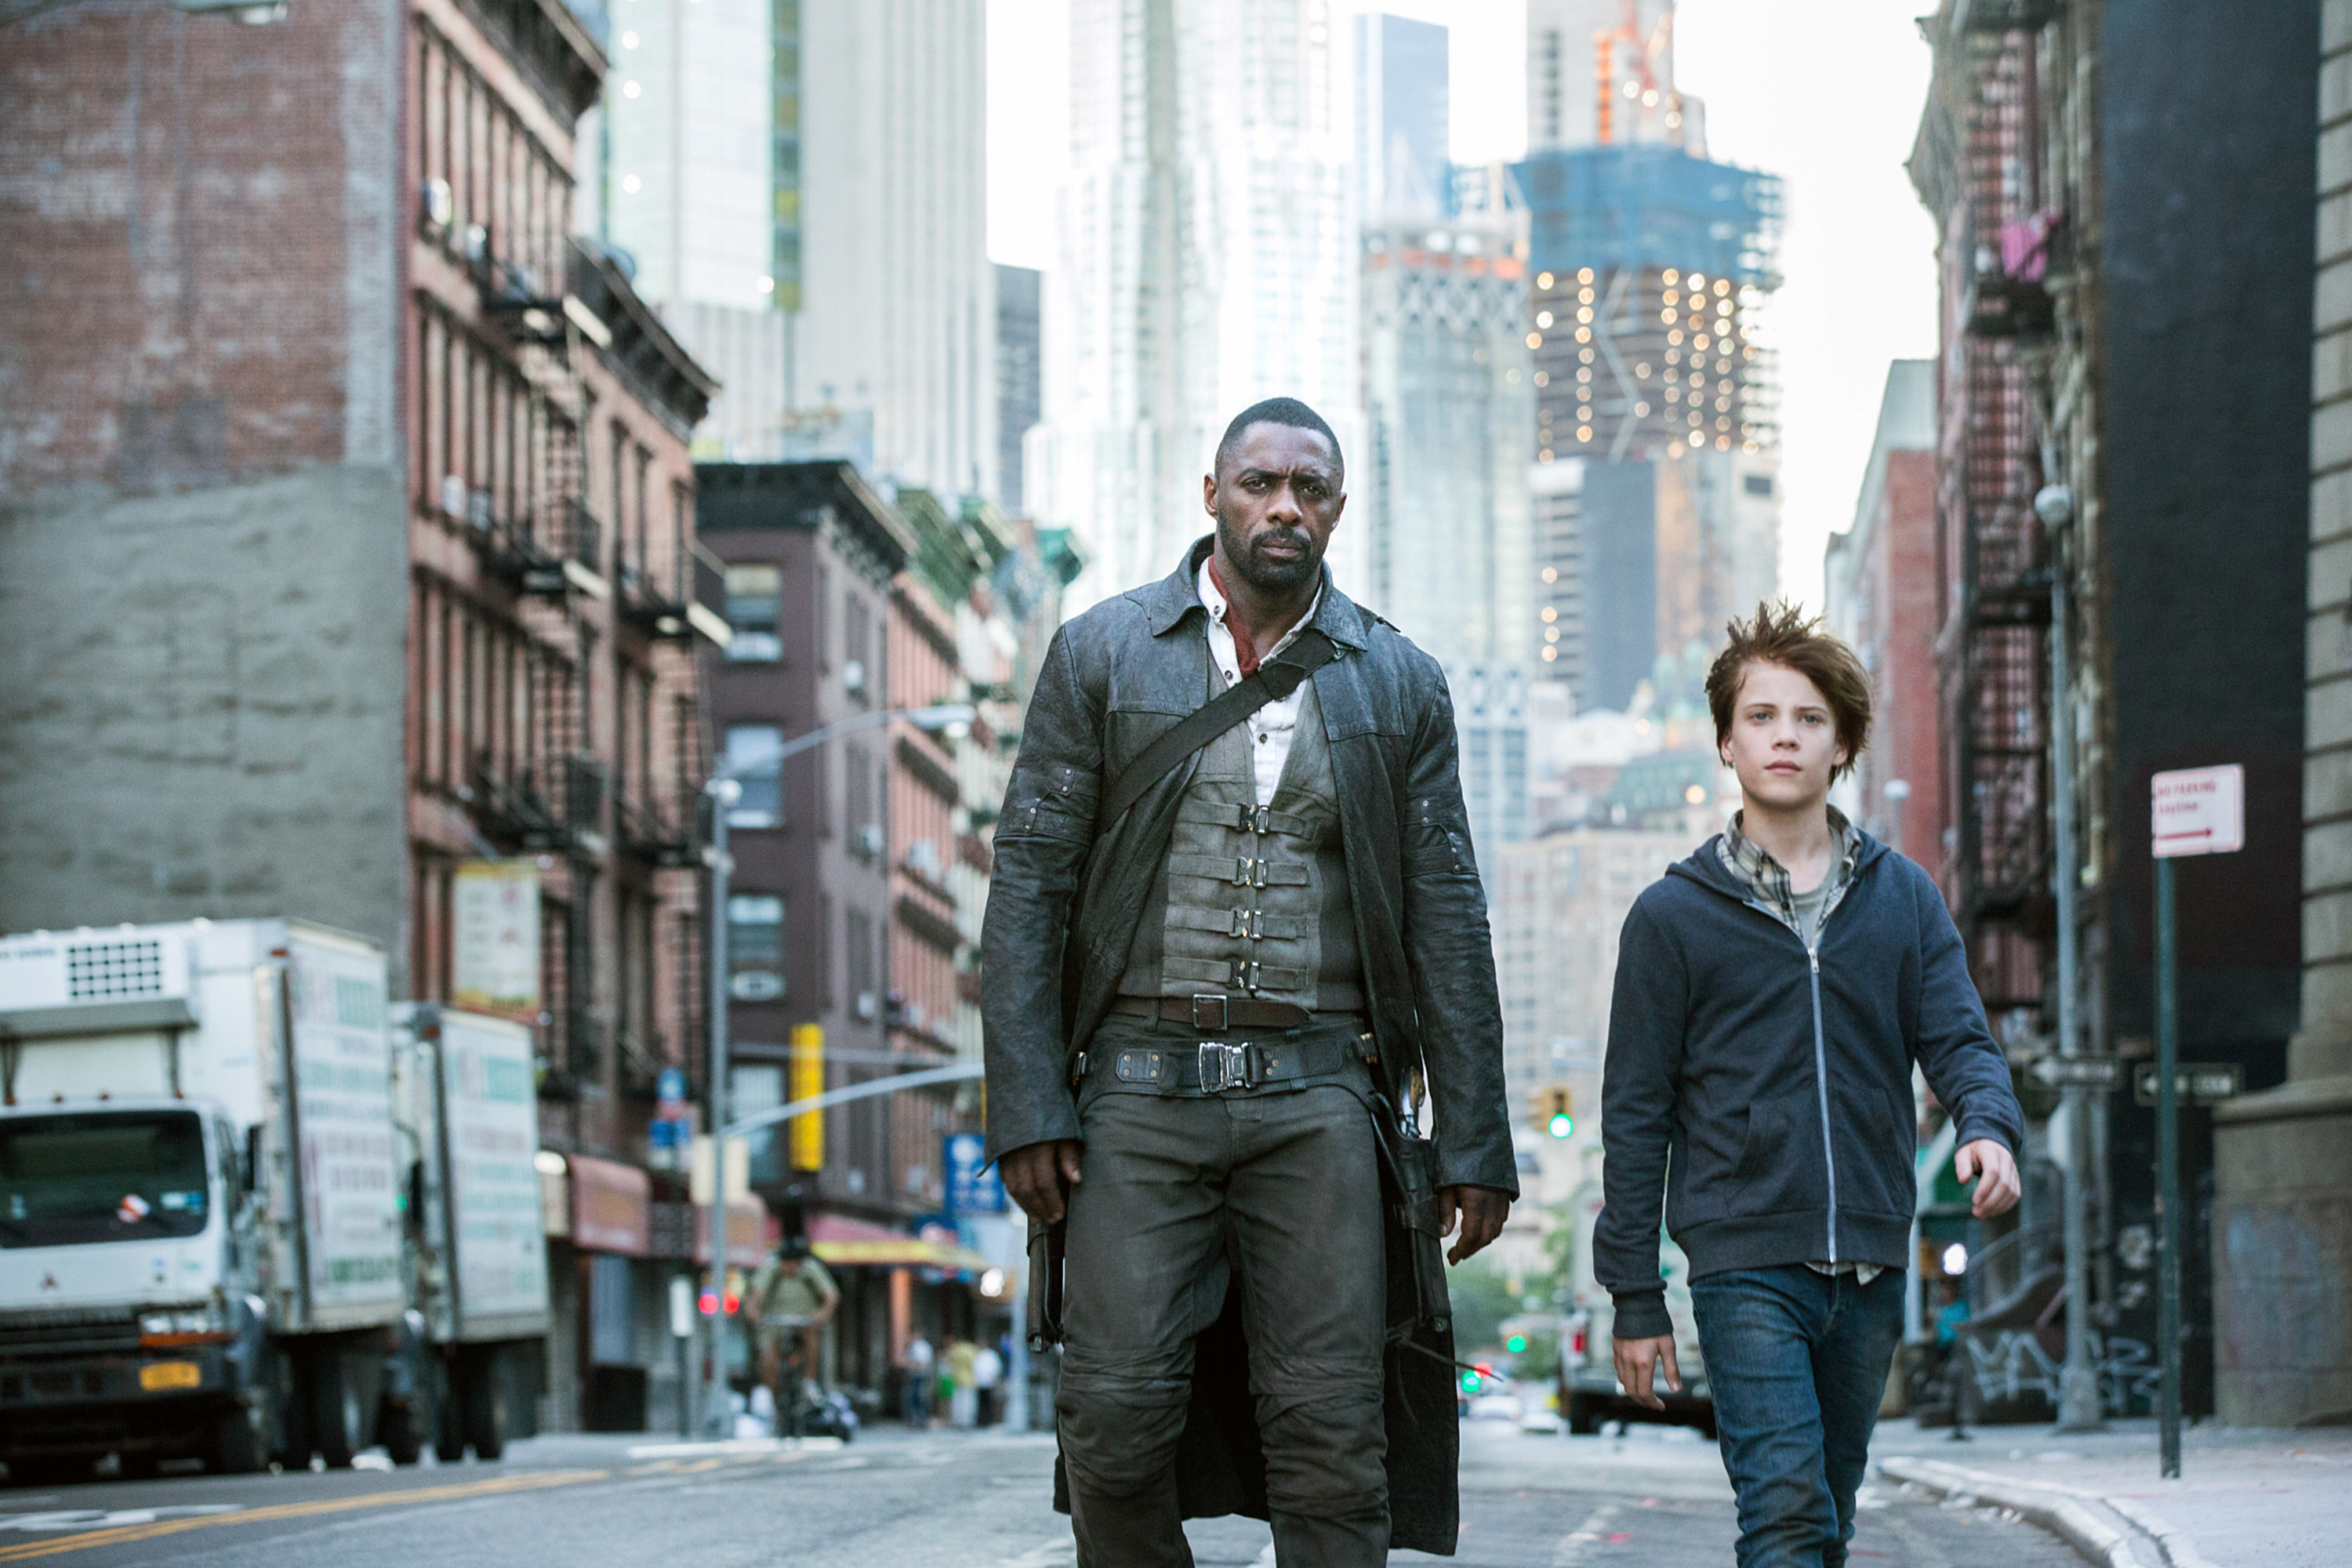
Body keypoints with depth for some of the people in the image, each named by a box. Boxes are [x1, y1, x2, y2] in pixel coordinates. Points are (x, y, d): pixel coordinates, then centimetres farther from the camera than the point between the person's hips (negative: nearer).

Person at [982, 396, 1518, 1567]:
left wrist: (1475, 1142, 3)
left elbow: (1447, 919, 9)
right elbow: (1029, 881, 3)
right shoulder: (1103, 654, 6)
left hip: (1319, 1088, 1)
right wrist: (1026, 1107, -6)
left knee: (1332, 1429, -4)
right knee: (1115, 1418, -8)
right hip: (1142, 1077, -1)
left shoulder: (1399, 686, 10)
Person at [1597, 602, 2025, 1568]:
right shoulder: (1674, 916, 4)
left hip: (1871, 1265, 4)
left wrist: (1989, 1126, -20)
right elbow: (1636, 1114, 5)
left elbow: (1958, 1038, 5)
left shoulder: (1903, 900, 12)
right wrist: (1635, 1296, 2)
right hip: (1745, 1260, -3)